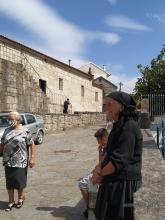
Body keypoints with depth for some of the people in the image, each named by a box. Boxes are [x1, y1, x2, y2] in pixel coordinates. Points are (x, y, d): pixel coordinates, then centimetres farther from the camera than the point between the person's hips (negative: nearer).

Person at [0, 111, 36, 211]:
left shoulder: (25, 131, -7)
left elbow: (32, 145, -7)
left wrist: (32, 158, -13)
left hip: (20, 162, -4)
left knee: (19, 181, 6)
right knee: (9, 182, 9)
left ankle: (21, 198, 32)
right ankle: (11, 201, 24)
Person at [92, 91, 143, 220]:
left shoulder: (129, 127, -22)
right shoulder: (119, 126, 9)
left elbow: (120, 160, -26)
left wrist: (100, 174, -13)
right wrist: (100, 168, -1)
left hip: (122, 182, -9)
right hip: (114, 180, 9)